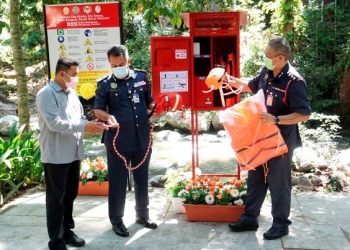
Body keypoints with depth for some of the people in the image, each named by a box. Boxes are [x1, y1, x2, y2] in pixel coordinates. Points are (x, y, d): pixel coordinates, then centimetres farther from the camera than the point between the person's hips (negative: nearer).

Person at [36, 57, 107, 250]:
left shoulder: (72, 93, 12)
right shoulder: (46, 95, -13)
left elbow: (80, 118, 15)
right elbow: (54, 123, -23)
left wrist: (91, 125, -8)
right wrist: (84, 127, -24)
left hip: (73, 154, 8)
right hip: (56, 156, -7)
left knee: (70, 196, 17)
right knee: (56, 199, 3)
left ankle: (67, 231, 33)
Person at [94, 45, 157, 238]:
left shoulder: (141, 77, 5)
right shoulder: (105, 84, -5)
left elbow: (149, 102, 14)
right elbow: (98, 110, -4)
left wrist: (157, 106, -7)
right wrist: (108, 117, -24)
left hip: (143, 139, 4)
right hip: (118, 141, -3)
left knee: (142, 179, 17)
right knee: (117, 182, 6)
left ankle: (142, 214, 35)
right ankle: (116, 220, 23)